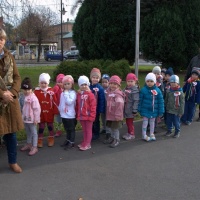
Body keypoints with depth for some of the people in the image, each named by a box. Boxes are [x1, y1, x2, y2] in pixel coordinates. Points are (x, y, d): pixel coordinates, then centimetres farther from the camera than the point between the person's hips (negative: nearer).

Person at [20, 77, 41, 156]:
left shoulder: (33, 98, -21)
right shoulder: (23, 97, 5)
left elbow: (37, 109, -21)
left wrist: (36, 119, -18)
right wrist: (22, 116, 18)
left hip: (31, 119, -8)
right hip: (25, 118, 8)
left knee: (34, 132, 3)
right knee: (28, 132, 21)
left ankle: (34, 147, 9)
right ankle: (28, 144, 36)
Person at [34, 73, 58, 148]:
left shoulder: (51, 91, -5)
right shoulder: (36, 91, -8)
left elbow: (54, 101, -3)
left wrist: (56, 111, -3)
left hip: (49, 113, 1)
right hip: (40, 113, -1)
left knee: (50, 126, 15)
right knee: (41, 127, 9)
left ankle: (51, 139, 29)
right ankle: (40, 141, 20)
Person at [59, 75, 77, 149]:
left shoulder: (73, 93, -14)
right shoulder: (62, 93, 8)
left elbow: (69, 102, -27)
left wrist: (66, 94, -20)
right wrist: (60, 109, 15)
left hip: (70, 115, -7)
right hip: (64, 115, 7)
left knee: (71, 129, 5)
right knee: (67, 129, 19)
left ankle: (71, 143, 13)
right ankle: (67, 140, 33)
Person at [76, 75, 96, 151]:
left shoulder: (90, 94, -12)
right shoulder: (78, 94, 6)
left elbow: (93, 106, -15)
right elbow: (77, 105, 13)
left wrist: (92, 116, -16)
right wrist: (77, 114, 12)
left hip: (88, 116, -6)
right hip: (81, 116, 6)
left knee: (88, 130, 6)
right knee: (84, 130, 17)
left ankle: (87, 144, 13)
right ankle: (84, 142, 28)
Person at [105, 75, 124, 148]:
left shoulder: (118, 94, -19)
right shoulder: (108, 92, 6)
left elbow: (119, 105, -22)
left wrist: (117, 115, -22)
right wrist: (107, 112, 17)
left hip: (116, 114, -7)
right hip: (109, 113, 7)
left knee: (115, 127, 3)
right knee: (111, 127, 20)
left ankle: (116, 140, 19)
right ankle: (112, 137, 39)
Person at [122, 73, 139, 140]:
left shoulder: (135, 90, -16)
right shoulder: (125, 89, 9)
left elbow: (136, 101, -18)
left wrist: (134, 110, -19)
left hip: (130, 110, -8)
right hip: (126, 109, 8)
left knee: (130, 122, 1)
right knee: (127, 122, 16)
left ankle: (132, 134, 16)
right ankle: (129, 133, 30)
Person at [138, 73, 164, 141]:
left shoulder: (157, 90, -9)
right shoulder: (143, 90, -13)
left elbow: (161, 101, -3)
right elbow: (140, 100, -5)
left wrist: (161, 111, -3)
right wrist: (139, 109, -2)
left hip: (154, 110, 2)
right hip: (145, 110, -2)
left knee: (152, 122, 17)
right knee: (145, 122, 8)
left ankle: (152, 134, 33)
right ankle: (144, 135, 21)